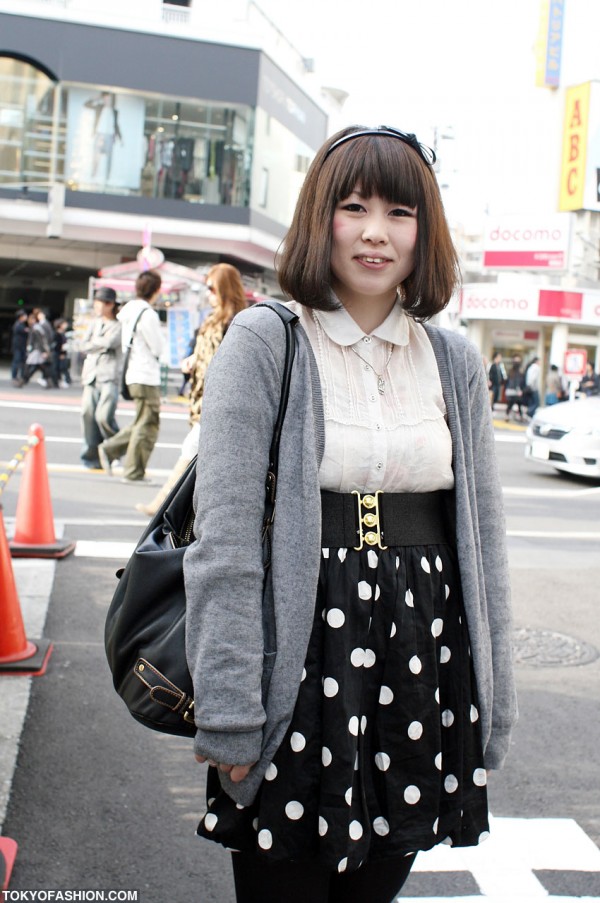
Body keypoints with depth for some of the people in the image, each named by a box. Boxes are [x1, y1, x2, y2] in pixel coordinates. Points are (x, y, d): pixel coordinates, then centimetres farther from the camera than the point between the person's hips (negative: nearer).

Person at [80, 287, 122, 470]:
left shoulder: (119, 325, 2)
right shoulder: (95, 322, 20)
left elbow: (110, 342, -14)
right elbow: (84, 346, 13)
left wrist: (94, 342, 2)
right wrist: (102, 344, -1)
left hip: (109, 377, -6)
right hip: (91, 376, 6)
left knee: (103, 416, -17)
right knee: (88, 413, -6)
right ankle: (92, 456, 2)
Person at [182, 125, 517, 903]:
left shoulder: (456, 362, 8)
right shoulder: (264, 343, -4)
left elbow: (484, 538, 10)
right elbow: (226, 541, -9)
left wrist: (492, 706, 9)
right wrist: (228, 714, -12)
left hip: (422, 669, 4)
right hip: (299, 668, -3)